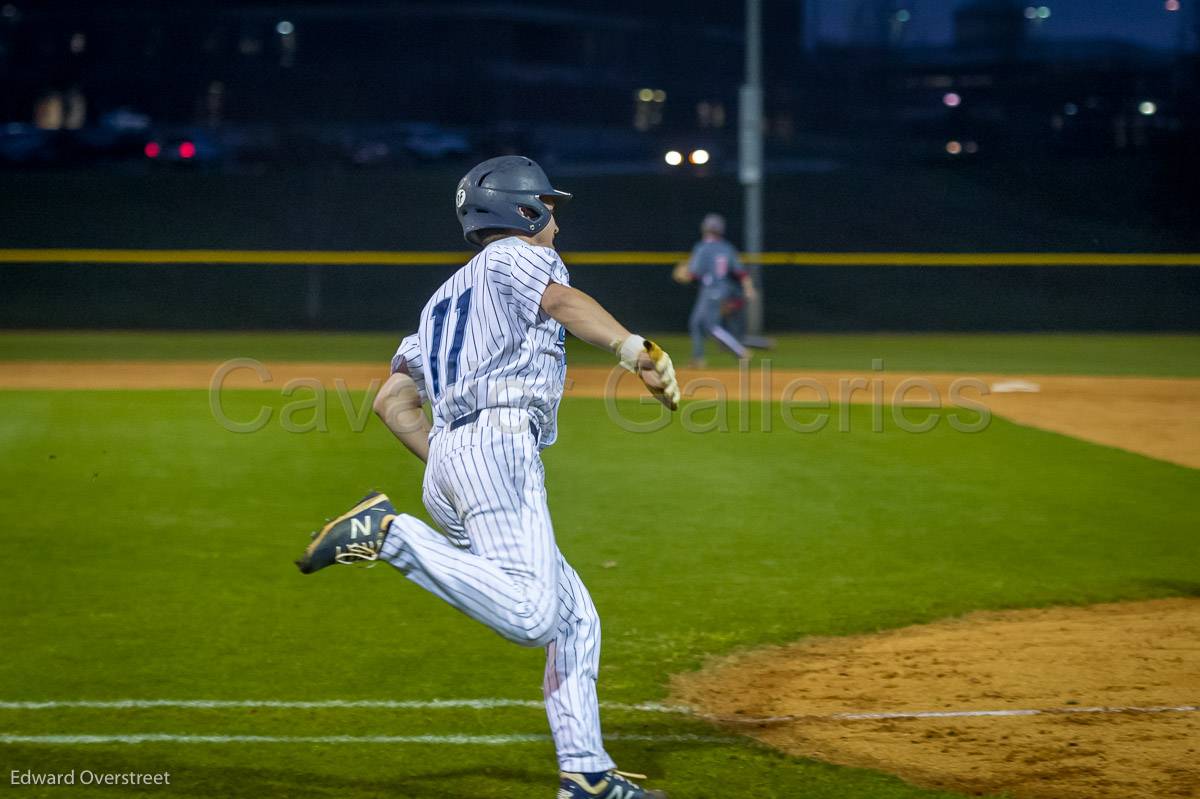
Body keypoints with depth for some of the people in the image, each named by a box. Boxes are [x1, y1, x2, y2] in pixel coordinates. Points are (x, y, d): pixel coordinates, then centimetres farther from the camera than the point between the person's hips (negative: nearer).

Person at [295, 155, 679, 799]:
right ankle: (388, 533, -23)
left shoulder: (447, 297, 32)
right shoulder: (517, 256, 10)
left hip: (448, 462, 9)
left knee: (574, 619, 11)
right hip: (499, 443, -9)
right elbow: (560, 299, -14)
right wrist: (635, 351, -26)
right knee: (533, 615, -25)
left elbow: (392, 399, 23)